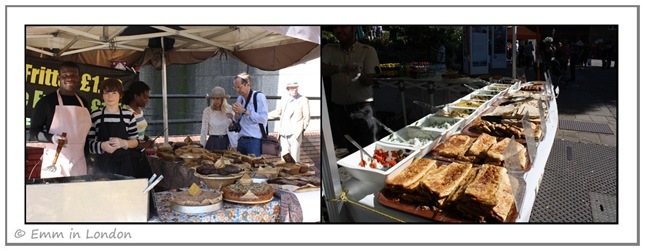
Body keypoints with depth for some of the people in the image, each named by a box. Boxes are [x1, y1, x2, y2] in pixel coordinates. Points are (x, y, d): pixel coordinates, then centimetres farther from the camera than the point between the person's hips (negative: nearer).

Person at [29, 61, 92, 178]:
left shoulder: (84, 103, 11)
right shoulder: (47, 101, -1)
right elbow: (33, 131, 0)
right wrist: (52, 138, -20)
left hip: (79, 164, 4)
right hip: (55, 162, -3)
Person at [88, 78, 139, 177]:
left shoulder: (128, 115, 3)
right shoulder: (95, 115, 2)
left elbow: (135, 142, 7)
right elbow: (89, 143, 3)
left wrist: (124, 143, -13)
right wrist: (102, 146, -16)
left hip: (123, 163, 1)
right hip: (102, 164, 0)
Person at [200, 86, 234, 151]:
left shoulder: (229, 109, 0)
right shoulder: (207, 111, -6)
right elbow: (204, 130, -1)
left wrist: (232, 118, -11)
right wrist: (202, 146, 1)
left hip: (226, 141, 2)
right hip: (213, 142, -2)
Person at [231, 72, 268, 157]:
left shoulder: (259, 96, -7)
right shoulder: (240, 98, 14)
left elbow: (263, 118, -18)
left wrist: (244, 111, -15)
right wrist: (237, 113, -3)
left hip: (255, 141, -6)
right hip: (241, 140, 7)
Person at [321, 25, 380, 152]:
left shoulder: (368, 51, 0)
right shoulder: (329, 50, 5)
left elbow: (368, 81, -7)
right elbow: (323, 70, -11)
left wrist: (359, 74, -29)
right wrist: (341, 68, -29)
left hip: (362, 108, -1)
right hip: (338, 108, 2)